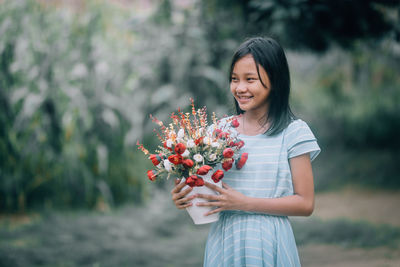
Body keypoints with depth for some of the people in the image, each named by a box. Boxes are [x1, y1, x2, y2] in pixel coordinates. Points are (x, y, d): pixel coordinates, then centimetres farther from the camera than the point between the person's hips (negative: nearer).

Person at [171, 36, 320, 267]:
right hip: (224, 241, 3)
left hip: (267, 244, -3)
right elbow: (207, 191, 13)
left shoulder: (293, 133, -5)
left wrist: (244, 203, -16)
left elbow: (305, 204, -8)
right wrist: (185, 197, -9)